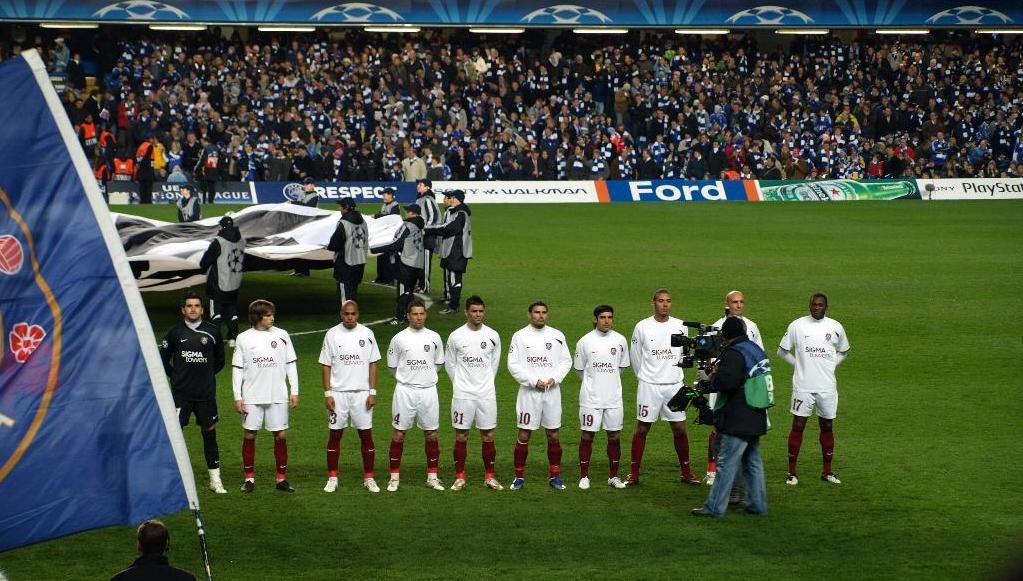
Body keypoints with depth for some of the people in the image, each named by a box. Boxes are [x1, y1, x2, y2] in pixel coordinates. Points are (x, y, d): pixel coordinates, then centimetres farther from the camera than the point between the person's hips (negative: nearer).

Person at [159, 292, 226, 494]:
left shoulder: (212, 331, 3)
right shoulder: (175, 332, 1)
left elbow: (220, 360, 16)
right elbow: (163, 359, 10)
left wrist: (207, 375, 9)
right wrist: (175, 376, 4)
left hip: (206, 393, 1)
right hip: (180, 393, -1)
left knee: (209, 432, 7)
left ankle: (215, 479, 14)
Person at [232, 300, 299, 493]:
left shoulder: (281, 335, 3)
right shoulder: (244, 338, 1)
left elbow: (291, 364, 8)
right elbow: (237, 369, 4)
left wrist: (295, 391, 2)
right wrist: (237, 397, -1)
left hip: (278, 396, 1)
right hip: (252, 397, -1)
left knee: (281, 435, 1)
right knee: (250, 435, 2)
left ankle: (282, 478, 10)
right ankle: (249, 478, 13)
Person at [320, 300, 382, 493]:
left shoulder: (366, 333, 2)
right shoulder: (332, 334, 0)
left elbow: (372, 364, 4)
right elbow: (326, 366, 2)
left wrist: (372, 392, -2)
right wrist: (327, 394, -5)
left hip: (362, 393, 1)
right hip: (338, 393, 0)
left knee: (366, 434, 2)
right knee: (335, 434, 3)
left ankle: (368, 478, 10)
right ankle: (332, 478, 11)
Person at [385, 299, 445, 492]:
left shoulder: (434, 338, 4)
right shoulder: (399, 338, -1)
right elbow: (392, 365, 8)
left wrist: (426, 377, 12)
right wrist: (406, 378, 8)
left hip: (428, 390, 2)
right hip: (405, 390, -2)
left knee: (431, 434, 5)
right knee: (398, 433, 0)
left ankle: (432, 476, 14)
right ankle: (394, 477, 7)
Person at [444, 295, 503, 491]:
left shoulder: (492, 336, 2)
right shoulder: (455, 336, -2)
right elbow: (449, 364, 8)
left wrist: (485, 383, 12)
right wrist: (461, 384, 7)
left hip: (486, 394, 1)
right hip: (462, 394, -1)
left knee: (488, 436, 3)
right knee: (461, 436, 3)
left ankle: (489, 477, 12)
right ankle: (460, 477, 12)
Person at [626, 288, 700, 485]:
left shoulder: (680, 326, 3)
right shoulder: (642, 327, -3)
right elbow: (635, 355, 7)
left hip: (674, 385, 2)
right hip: (648, 386, -2)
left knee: (679, 428, 3)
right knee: (642, 428, 1)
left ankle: (686, 472, 13)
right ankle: (634, 473, 7)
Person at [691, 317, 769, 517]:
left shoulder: (734, 354, -15)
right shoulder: (757, 350, 13)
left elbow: (726, 382, -27)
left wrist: (714, 375, -5)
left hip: (737, 422, -9)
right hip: (755, 419, 9)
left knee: (726, 464, -6)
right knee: (753, 462, 15)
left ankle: (714, 507, -3)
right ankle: (757, 504, 19)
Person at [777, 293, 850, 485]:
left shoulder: (835, 327, 5)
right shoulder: (797, 326, 0)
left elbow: (844, 351, 20)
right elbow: (782, 351, 9)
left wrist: (830, 365, 6)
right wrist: (798, 364, 1)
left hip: (827, 386, 2)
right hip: (802, 386, -2)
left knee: (827, 427, 8)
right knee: (798, 426, -2)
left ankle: (827, 471, 17)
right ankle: (792, 472, 3)